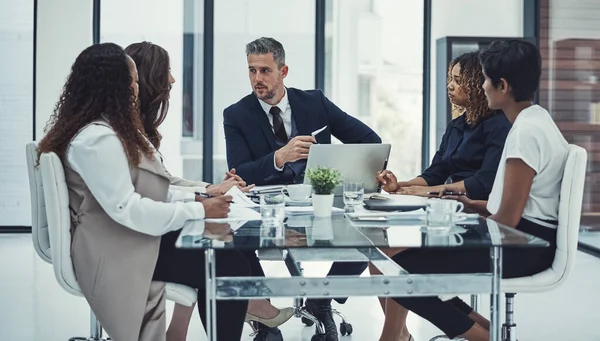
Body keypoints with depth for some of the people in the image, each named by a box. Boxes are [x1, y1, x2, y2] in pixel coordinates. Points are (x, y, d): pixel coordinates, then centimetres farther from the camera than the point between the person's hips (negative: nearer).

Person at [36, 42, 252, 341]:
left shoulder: (110, 129, 12)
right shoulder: (97, 138, -22)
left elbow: (144, 189, 15)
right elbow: (127, 209, -26)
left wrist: (195, 198, 2)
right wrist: (199, 211, -20)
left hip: (133, 239, 10)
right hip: (120, 254, -10)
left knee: (231, 247, -4)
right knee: (231, 269, -15)